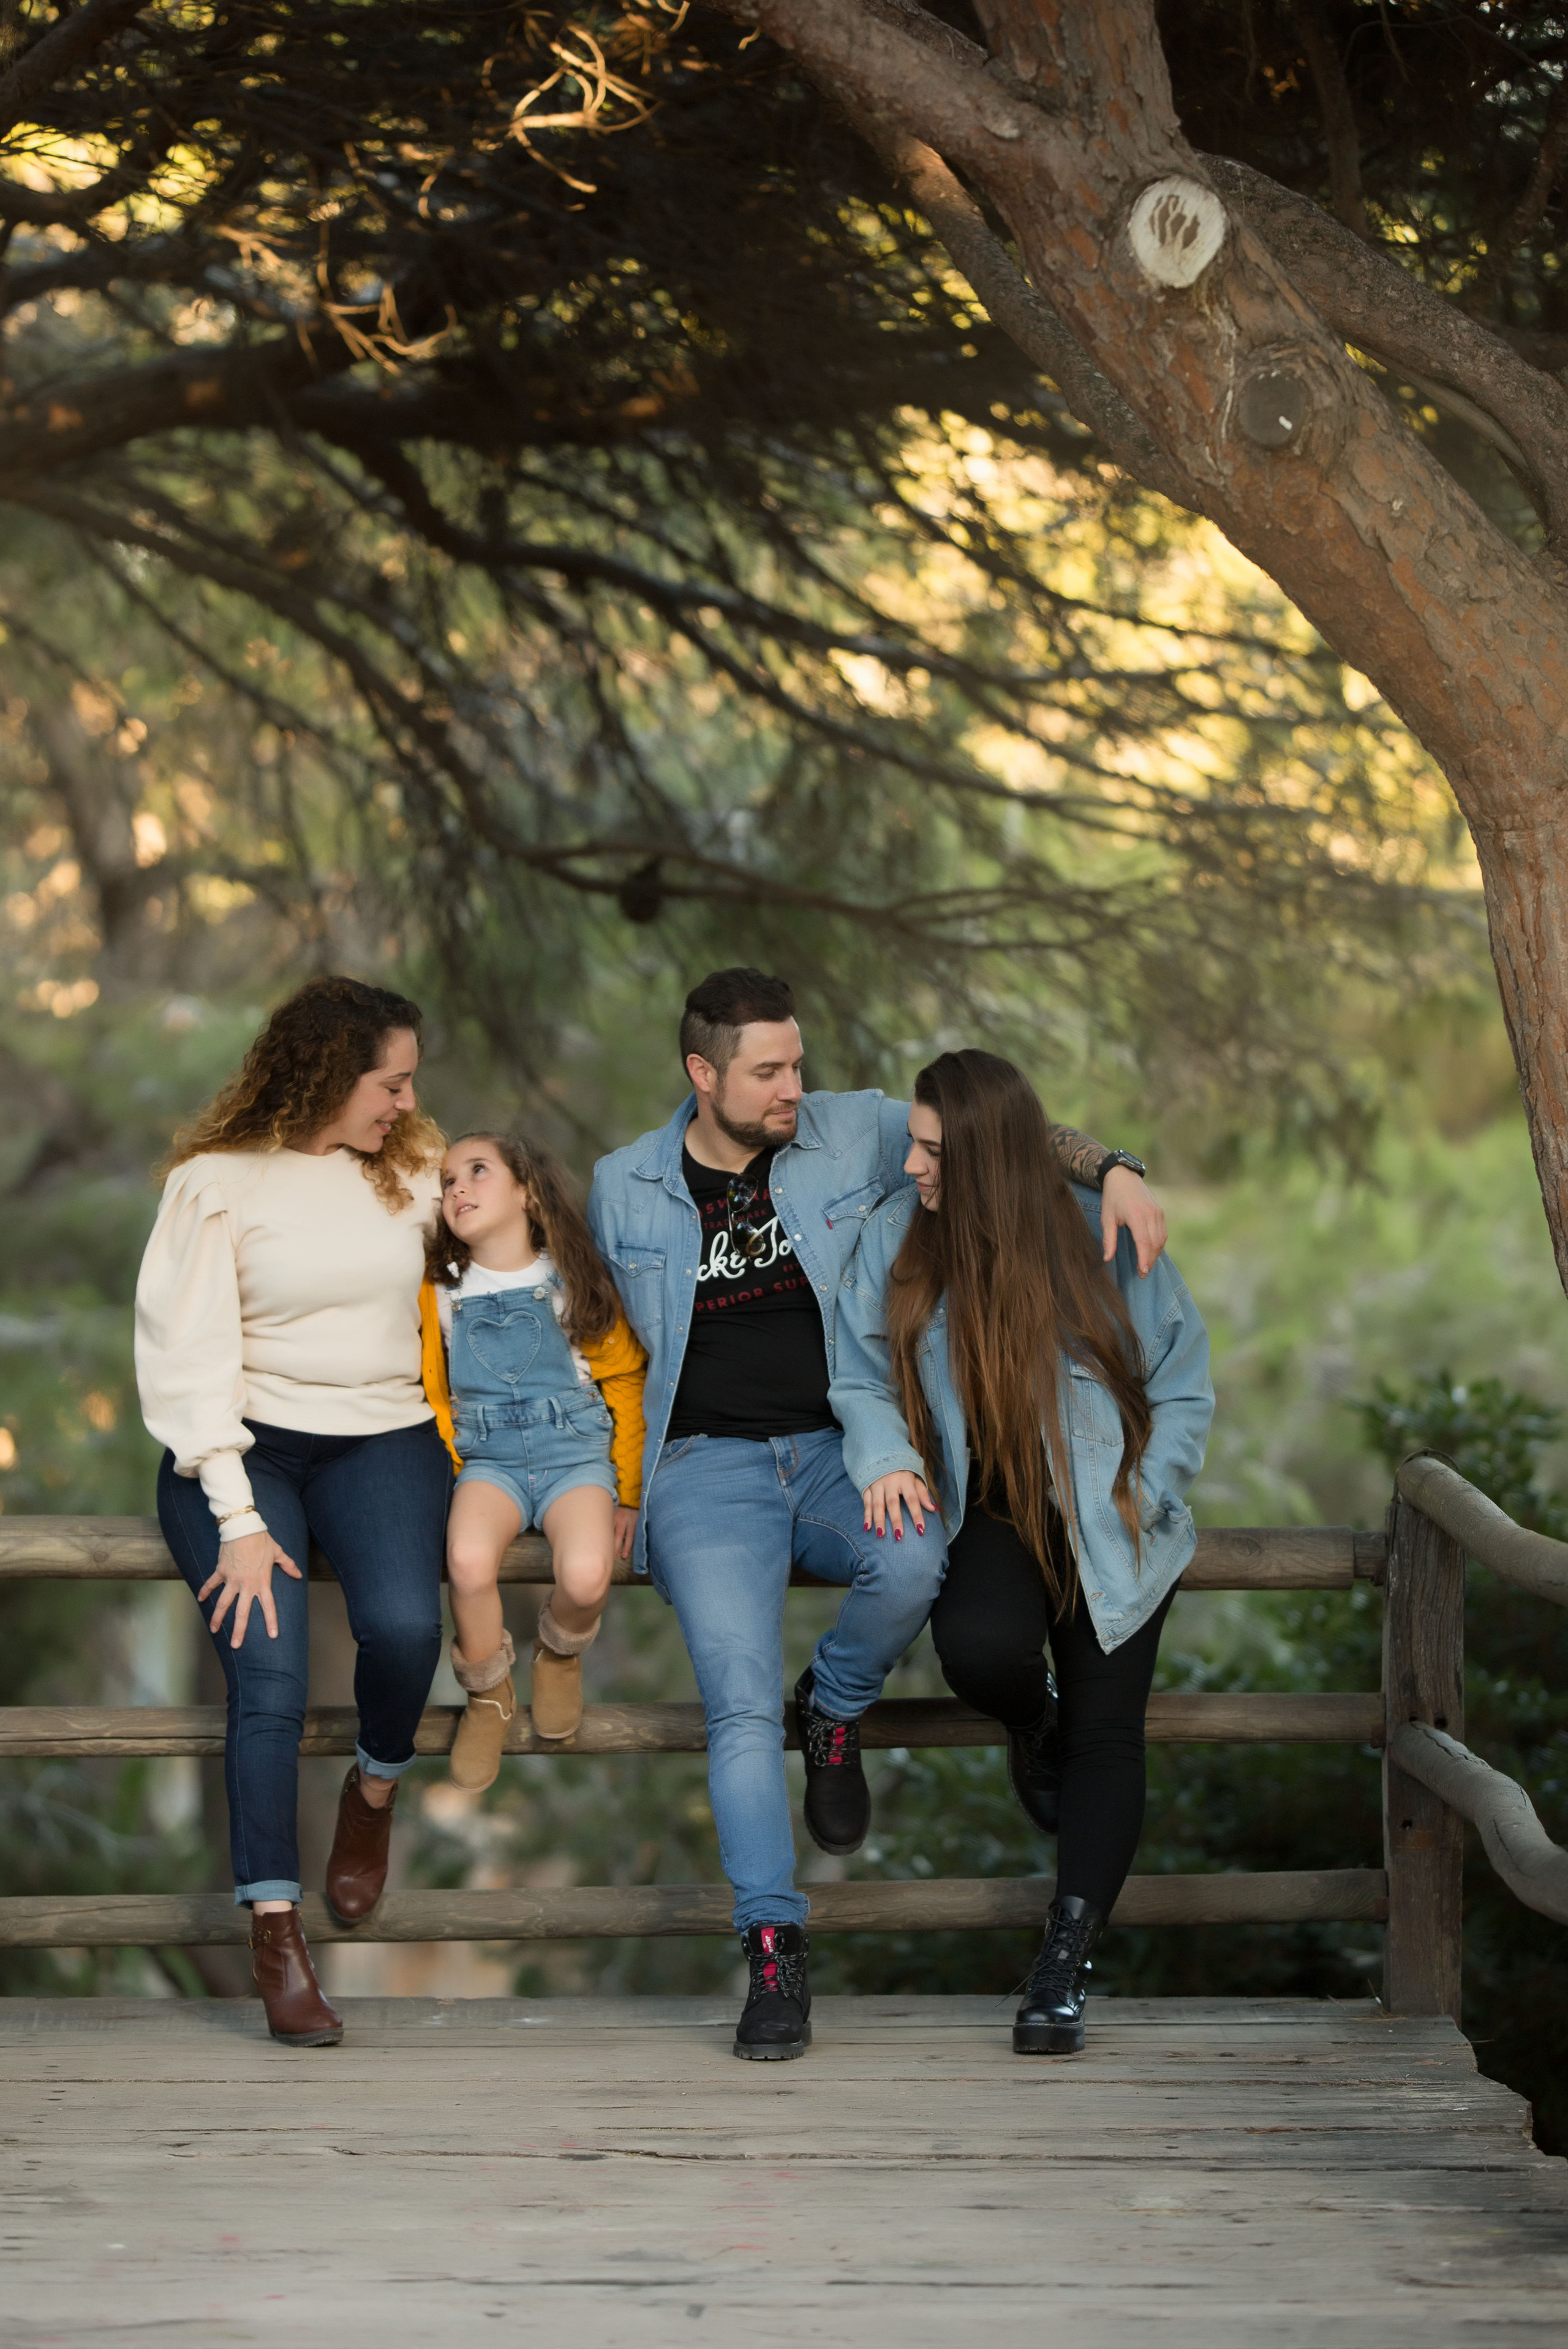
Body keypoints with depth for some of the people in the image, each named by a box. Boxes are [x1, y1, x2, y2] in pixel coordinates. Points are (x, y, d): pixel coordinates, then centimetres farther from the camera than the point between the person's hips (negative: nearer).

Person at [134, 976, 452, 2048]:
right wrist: (238, 1520, -17)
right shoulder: (218, 1181, -4)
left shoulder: (412, 1169, 9)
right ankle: (277, 1940, -17)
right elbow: (191, 1356, -8)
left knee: (405, 1623, -28)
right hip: (242, 1445, -3)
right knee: (270, 1672, -23)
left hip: (380, 1437, 3)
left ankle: (376, 1790, 4)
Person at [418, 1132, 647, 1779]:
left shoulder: (573, 1282, 3)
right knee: (468, 1559, -32)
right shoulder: (440, 1290, 6)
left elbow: (623, 1382, 8)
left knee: (585, 1574, -30)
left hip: (574, 1451, -1)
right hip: (487, 1458, 1)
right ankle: (488, 1695, -4)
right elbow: (431, 1397, 12)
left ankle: (559, 1652, 8)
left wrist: (628, 1494, 4)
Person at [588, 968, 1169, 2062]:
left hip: (840, 1450, 1)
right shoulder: (625, 1189, 6)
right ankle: (775, 1954, -16)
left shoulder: (853, 1135, 4)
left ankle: (835, 1712, 0)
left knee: (910, 1568, -33)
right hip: (707, 1468, -1)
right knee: (741, 1702, -21)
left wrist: (1112, 1171, -6)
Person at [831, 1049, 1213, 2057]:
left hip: (1108, 1525, -1)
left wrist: (1133, 1504, -9)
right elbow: (861, 1377, 3)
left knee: (1106, 1734, -9)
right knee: (981, 1645, -30)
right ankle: (1031, 1727, 9)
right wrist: (890, 1456, -17)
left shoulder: (1104, 1237, -7)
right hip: (989, 1510, 1)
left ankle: (1064, 1972, -5)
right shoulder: (896, 1233, -2)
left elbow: (1184, 1392, 1)